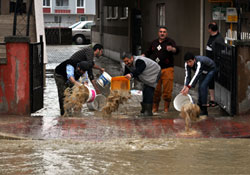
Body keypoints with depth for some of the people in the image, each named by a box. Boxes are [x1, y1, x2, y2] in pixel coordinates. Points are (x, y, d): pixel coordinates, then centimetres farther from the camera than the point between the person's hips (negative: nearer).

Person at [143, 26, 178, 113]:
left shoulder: (170, 41, 3)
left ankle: (166, 108, 7)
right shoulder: (154, 43, 19)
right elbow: (148, 53, 30)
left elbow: (176, 50, -15)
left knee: (167, 89, -4)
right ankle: (155, 107, 15)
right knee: (155, 89, 4)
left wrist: (172, 49, -37)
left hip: (167, 69, -4)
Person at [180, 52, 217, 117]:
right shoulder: (187, 64, -22)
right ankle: (199, 107, 23)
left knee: (203, 86, -21)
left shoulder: (199, 62, -42)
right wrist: (185, 86, -40)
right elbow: (187, 76, -23)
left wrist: (188, 87, -58)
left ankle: (204, 110, -20)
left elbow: (196, 75, -50)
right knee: (200, 87, 7)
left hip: (211, 70, -7)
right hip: (203, 72, 7)